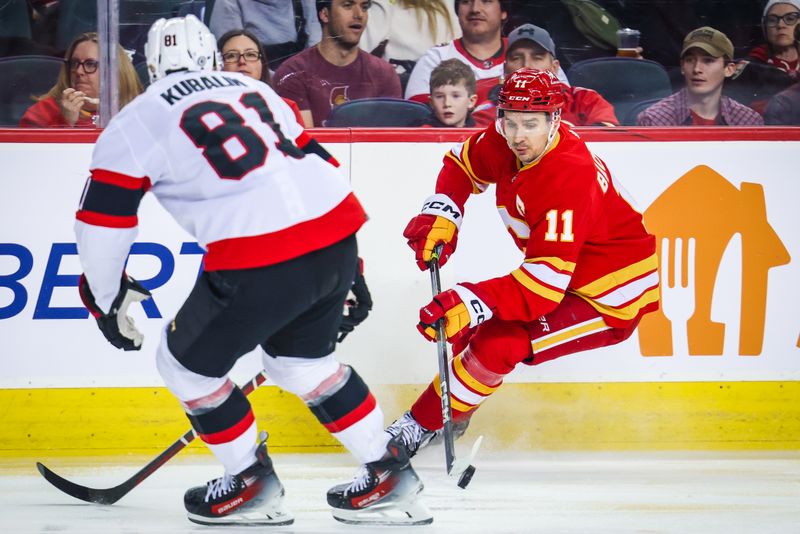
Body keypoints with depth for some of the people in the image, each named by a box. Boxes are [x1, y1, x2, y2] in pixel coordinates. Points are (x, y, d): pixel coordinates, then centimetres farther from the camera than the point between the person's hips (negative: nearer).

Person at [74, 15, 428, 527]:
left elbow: (103, 220, 6)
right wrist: (346, 273, 32)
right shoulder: (250, 88, 25)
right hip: (338, 235, 7)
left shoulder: (139, 120, 9)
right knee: (303, 360, 29)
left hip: (261, 263, -7)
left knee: (187, 363, 16)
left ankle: (253, 484, 21)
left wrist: (106, 300, 21)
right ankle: (390, 470, 32)